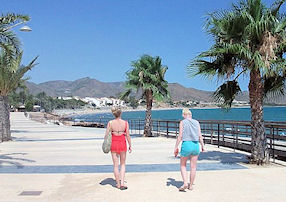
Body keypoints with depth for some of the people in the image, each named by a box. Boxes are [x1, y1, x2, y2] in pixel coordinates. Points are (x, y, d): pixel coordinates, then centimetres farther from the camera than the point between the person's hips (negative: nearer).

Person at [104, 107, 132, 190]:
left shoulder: (110, 123, -7)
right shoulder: (125, 123, -8)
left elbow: (106, 135, -4)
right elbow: (128, 136, -5)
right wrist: (130, 146, 5)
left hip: (113, 144, 0)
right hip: (122, 144, 0)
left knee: (115, 165, 11)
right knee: (122, 164, 14)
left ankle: (118, 184, 18)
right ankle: (122, 183, 3)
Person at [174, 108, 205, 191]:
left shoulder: (183, 122, -2)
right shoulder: (196, 122, 7)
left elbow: (180, 136, -7)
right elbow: (200, 135, 3)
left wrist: (176, 147, -3)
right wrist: (202, 146, 15)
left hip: (186, 144, -3)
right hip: (196, 145, 3)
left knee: (183, 165, 14)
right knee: (193, 167, 12)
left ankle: (185, 183, -1)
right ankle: (191, 185, 20)